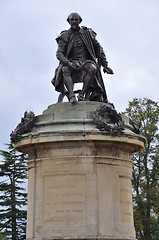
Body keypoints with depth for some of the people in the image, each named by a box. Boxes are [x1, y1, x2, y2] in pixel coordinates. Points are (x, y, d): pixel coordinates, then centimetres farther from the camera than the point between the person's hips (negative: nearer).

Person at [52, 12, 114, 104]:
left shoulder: (87, 33, 8)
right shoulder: (65, 36, 5)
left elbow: (99, 49, 14)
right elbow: (59, 53, -5)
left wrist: (105, 65, 9)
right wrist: (68, 63, -25)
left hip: (86, 61, 1)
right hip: (72, 63, 0)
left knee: (92, 69, -34)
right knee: (65, 70, -35)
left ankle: (82, 94, -30)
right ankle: (71, 95, -44)